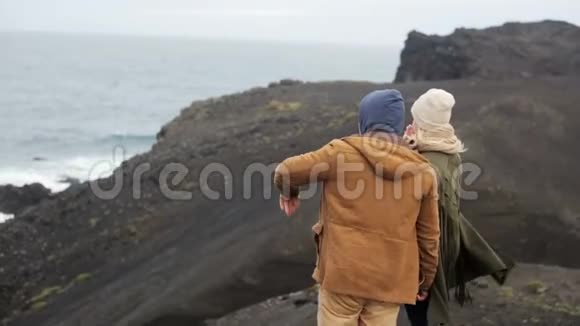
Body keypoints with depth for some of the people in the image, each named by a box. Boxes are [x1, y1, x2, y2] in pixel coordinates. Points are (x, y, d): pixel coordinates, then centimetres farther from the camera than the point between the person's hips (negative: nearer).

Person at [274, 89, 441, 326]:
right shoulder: (422, 171, 4)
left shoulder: (342, 152, -5)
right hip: (391, 280, 3)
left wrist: (289, 193, 23)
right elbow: (428, 236, 8)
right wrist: (425, 280, 21)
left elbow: (285, 172, 1)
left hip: (343, 271, -3)